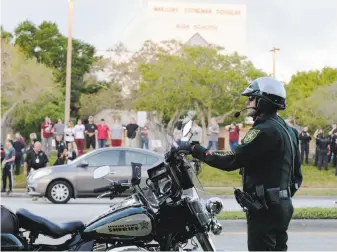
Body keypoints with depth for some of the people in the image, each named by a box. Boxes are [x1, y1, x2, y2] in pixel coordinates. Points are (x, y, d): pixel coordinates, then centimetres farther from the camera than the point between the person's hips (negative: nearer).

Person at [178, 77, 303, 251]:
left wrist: (195, 150, -19)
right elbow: (296, 173, 19)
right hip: (283, 205, 10)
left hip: (265, 208, -10)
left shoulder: (265, 130, -17)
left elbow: (231, 161, -24)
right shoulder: (287, 129, 14)